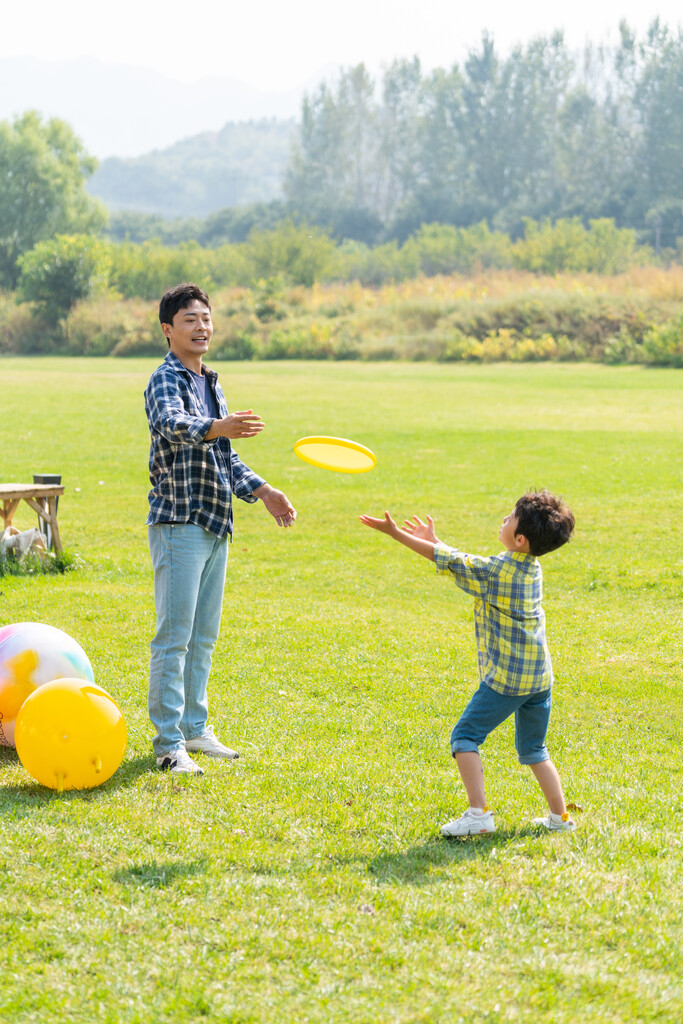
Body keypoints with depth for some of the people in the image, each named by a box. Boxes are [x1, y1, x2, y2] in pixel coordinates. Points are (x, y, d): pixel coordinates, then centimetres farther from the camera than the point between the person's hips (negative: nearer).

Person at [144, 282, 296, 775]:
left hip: (216, 526, 8)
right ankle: (168, 743, -4)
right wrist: (219, 428, -51)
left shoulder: (212, 385, 18)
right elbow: (174, 425, -33)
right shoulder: (165, 381, -10)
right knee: (174, 636, -7)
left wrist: (262, 491, 13)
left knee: (204, 636, 14)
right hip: (179, 524, -8)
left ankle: (194, 728, 24)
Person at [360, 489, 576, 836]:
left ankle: (478, 813, -8)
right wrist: (433, 540, 23)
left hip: (505, 679, -8)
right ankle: (560, 816, 20)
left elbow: (450, 561, -11)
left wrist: (397, 533, -5)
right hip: (540, 677, 8)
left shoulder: (496, 571, -17)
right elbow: (467, 563, 19)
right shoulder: (532, 567, 7)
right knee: (532, 749, 20)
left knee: (465, 736, 0)